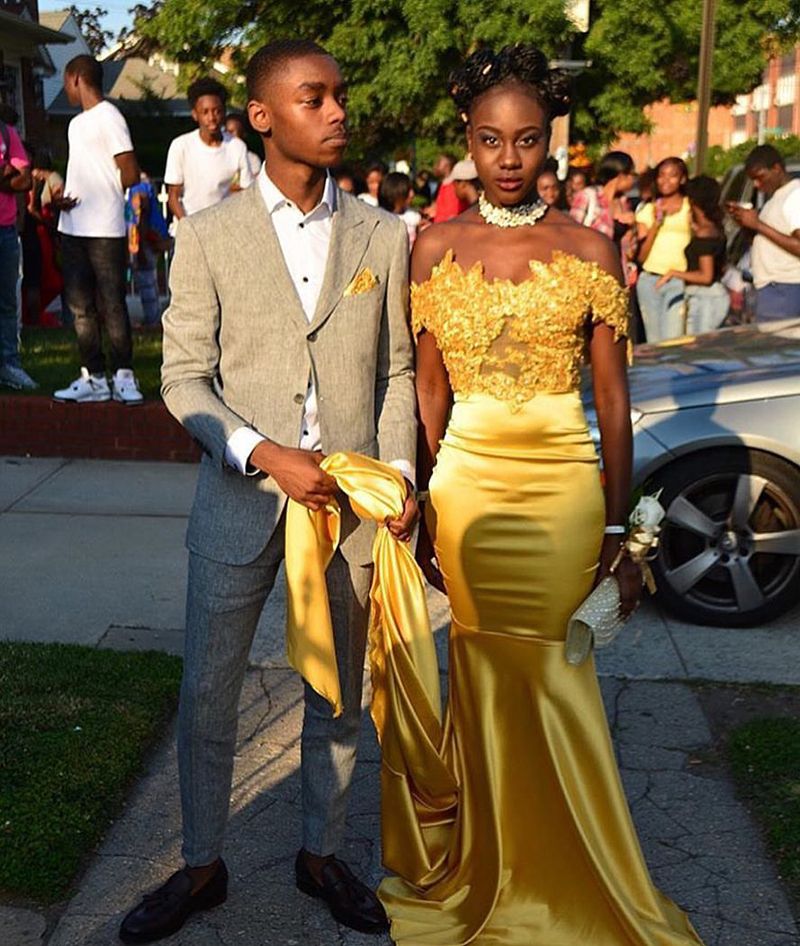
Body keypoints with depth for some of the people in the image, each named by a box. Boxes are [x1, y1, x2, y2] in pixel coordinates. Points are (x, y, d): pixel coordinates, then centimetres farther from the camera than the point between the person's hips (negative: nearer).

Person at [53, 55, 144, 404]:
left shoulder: (108, 117, -6)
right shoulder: (76, 124, 20)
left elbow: (130, 175, -11)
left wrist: (99, 194, 0)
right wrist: (60, 196, 3)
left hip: (104, 228, -8)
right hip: (73, 228, 8)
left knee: (111, 305, -5)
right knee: (80, 306, 7)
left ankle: (123, 376, 2)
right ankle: (93, 378, 13)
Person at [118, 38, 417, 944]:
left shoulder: (384, 236, 4)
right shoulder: (207, 236, -2)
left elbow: (396, 371, 7)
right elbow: (184, 376, -3)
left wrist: (400, 473, -6)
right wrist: (266, 456, -17)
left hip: (353, 501, 2)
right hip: (240, 503, -1)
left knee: (337, 697, 14)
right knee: (206, 697, 8)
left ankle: (321, 854, 35)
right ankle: (202, 867, 30)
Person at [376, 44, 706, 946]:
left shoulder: (588, 249, 0)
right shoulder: (434, 249, 3)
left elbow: (612, 397, 1)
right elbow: (428, 390, 4)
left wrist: (617, 529, -1)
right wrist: (424, 515, 1)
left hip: (564, 486, -1)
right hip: (469, 483, 1)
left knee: (554, 683, 6)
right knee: (483, 679, 9)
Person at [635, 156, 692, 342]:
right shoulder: (648, 210, 14)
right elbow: (641, 256, 6)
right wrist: (656, 223, -2)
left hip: (679, 281, -3)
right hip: (649, 281, 3)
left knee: (672, 341, -15)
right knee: (654, 342, 8)